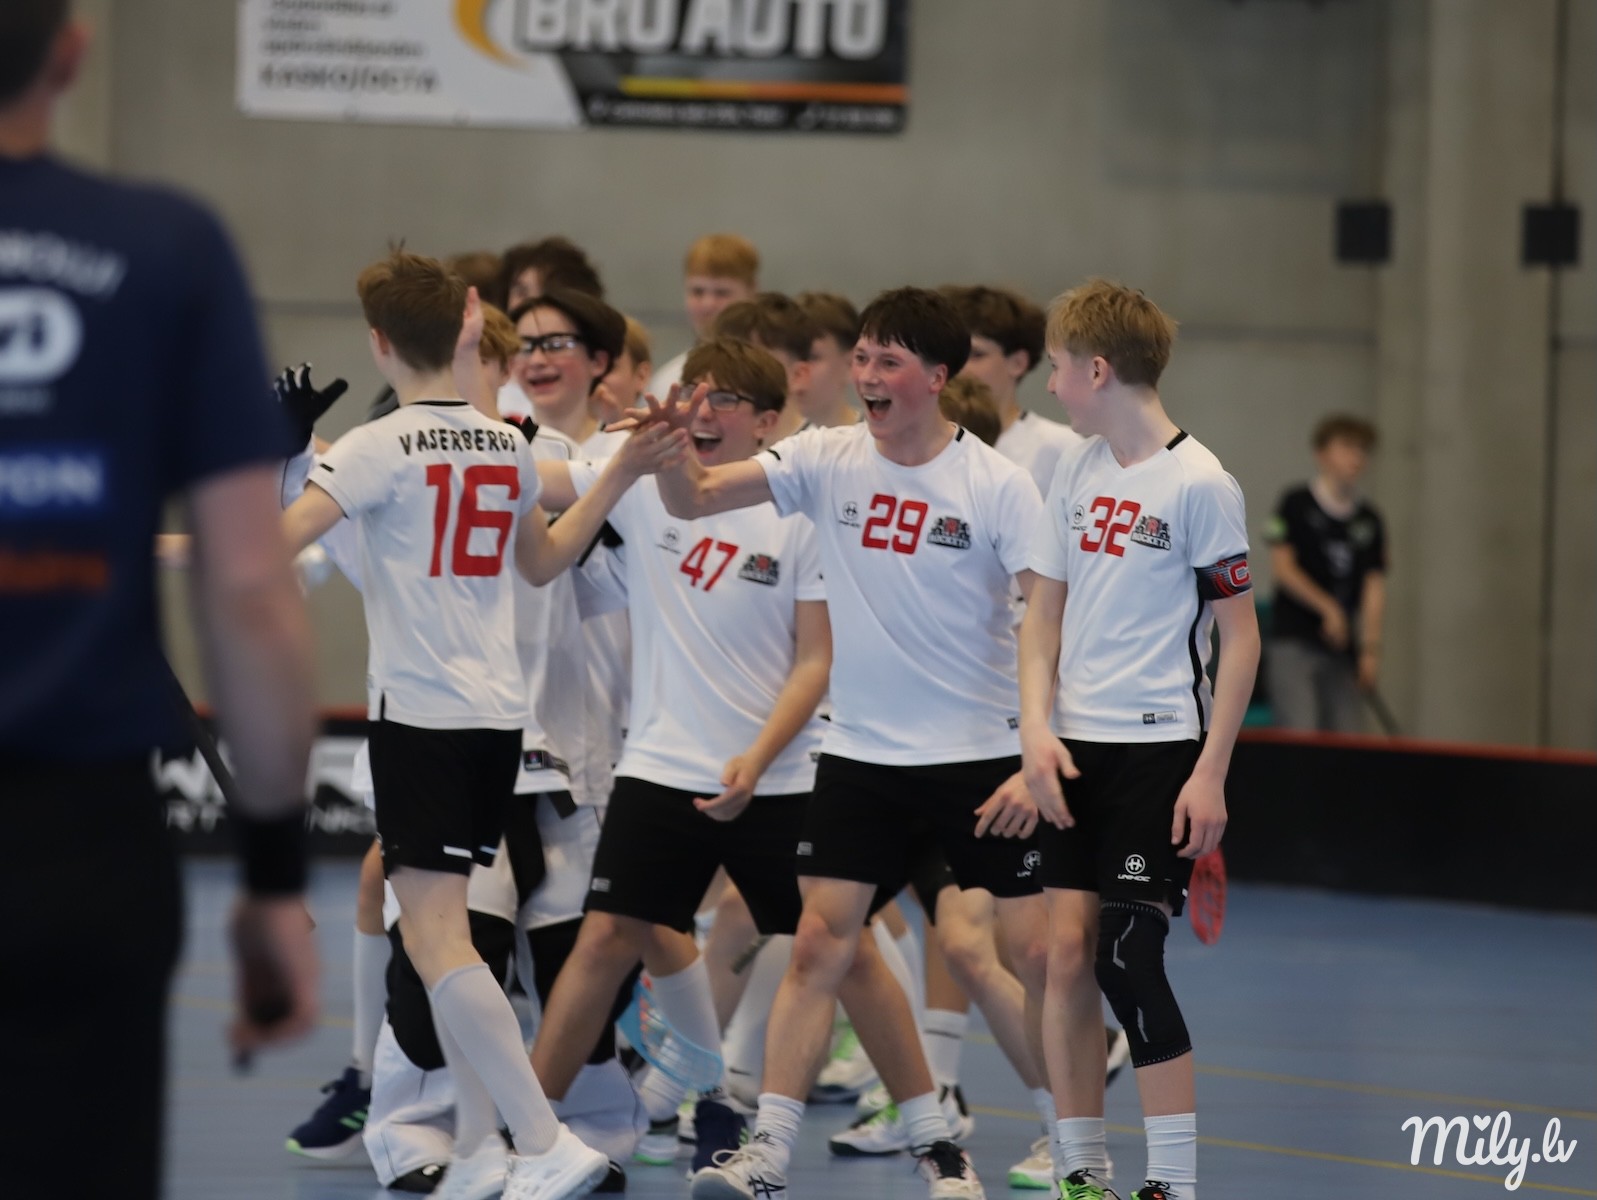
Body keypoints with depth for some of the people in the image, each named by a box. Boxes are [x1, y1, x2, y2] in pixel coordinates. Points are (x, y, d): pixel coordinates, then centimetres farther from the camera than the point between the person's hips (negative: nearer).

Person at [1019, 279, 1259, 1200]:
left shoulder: (1199, 483, -10)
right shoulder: (1076, 469, 9)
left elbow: (1240, 637, -8)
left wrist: (1211, 773, -13)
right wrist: (1038, 730, 0)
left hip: (1161, 748, -6)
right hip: (1077, 748, 6)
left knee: (1128, 958, -10)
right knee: (1068, 949, 2)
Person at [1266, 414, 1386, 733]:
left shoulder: (1369, 521, 11)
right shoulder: (1296, 506, 0)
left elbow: (1374, 586, 6)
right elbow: (1282, 566, -6)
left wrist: (1370, 649, -5)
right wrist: (1328, 608, -16)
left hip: (1341, 647, 5)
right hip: (1294, 643, -5)